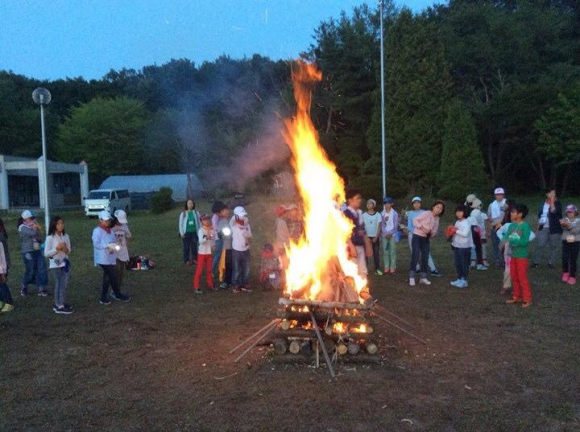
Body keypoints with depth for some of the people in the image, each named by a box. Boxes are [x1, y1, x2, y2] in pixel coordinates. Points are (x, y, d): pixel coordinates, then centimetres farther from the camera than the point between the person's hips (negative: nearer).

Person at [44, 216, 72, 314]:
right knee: (58, 284, 0)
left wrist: (66, 250, -11)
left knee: (64, 284, 7)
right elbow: (46, 253, -11)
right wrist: (56, 248, -23)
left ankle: (60, 304, 17)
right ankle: (59, 306, 7)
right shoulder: (50, 238, -12)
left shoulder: (66, 236, 2)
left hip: (65, 263, 5)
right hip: (55, 264, -5)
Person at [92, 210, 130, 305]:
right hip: (103, 259, -8)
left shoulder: (110, 230, 13)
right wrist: (108, 245, -25)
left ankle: (104, 298, 21)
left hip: (111, 258, 8)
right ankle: (118, 295, 13)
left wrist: (113, 247, -6)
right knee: (112, 277, -2)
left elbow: (114, 241, 17)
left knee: (107, 278, 12)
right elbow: (96, 244, -18)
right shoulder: (97, 231, -11)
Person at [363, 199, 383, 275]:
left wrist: (376, 237, -8)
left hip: (375, 237, -1)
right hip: (366, 236, 1)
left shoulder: (378, 215, 1)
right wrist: (365, 236, -8)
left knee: (376, 253, 1)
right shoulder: (364, 215, 3)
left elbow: (379, 227, -1)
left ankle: (377, 269, 4)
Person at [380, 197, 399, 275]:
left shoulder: (394, 213, -2)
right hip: (385, 235, 3)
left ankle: (393, 268, -1)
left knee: (392, 252, -4)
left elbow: (396, 225, -3)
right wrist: (385, 233, -10)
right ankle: (386, 268, 5)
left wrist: (390, 233, -14)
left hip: (392, 235, -3)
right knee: (385, 251, 1)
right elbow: (382, 225, 5)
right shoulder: (382, 214, 6)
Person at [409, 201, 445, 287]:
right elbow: (415, 219, -13)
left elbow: (435, 230, 15)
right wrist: (422, 227, -24)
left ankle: (423, 277, 16)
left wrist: (432, 233, -8)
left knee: (425, 258, 6)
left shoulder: (437, 218, 8)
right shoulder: (426, 213, -12)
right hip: (417, 236, -7)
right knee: (415, 257, -11)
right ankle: (411, 277, -8)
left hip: (426, 239, 7)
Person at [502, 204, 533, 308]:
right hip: (513, 255, 7)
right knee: (514, 277, 14)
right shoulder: (511, 225, 4)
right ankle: (516, 297, 26)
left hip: (521, 256, -7)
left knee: (522, 277, -3)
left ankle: (527, 299, 6)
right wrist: (503, 241, -23)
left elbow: (525, 241, -22)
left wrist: (512, 241, -26)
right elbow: (506, 236, -1)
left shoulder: (525, 226, -15)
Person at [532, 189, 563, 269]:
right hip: (543, 228, 2)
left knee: (553, 246, 5)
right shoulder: (543, 204, 8)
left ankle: (551, 262, 15)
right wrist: (538, 226, 13)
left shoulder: (557, 203, -3)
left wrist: (552, 201, -19)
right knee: (540, 245, -1)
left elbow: (554, 211, -23)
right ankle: (536, 262, 7)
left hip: (554, 229, -2)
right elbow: (539, 215, 15)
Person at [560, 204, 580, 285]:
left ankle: (572, 276, 14)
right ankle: (565, 272, 18)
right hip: (566, 242, 1)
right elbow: (564, 228, -19)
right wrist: (563, 224, -42)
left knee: (573, 260, 2)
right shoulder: (565, 219, 1)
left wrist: (569, 225, -32)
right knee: (564, 258, -7)